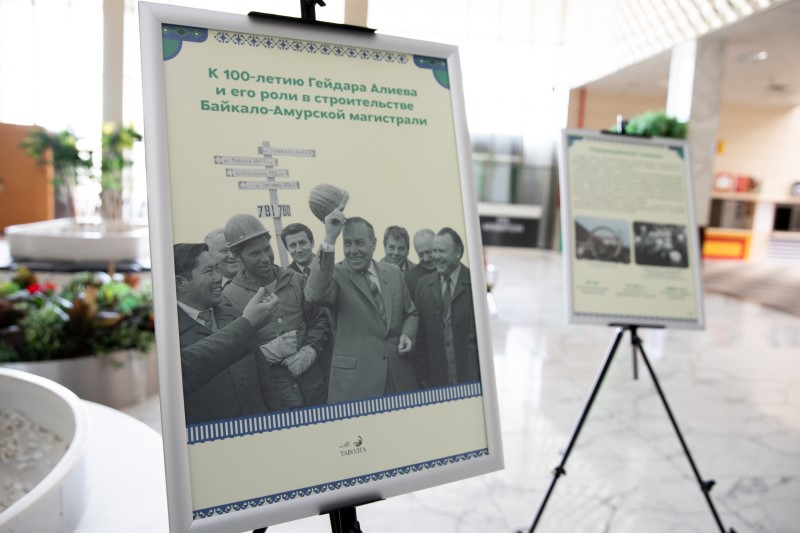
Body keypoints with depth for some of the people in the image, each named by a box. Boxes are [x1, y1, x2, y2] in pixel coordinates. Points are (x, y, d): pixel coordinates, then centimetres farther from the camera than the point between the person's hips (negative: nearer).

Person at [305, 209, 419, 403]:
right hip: (354, 377, -4)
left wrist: (408, 334, -3)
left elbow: (410, 313, 19)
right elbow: (314, 295, -29)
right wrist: (329, 240, -33)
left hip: (399, 373, 4)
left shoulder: (394, 272, 8)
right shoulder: (336, 275, -6)